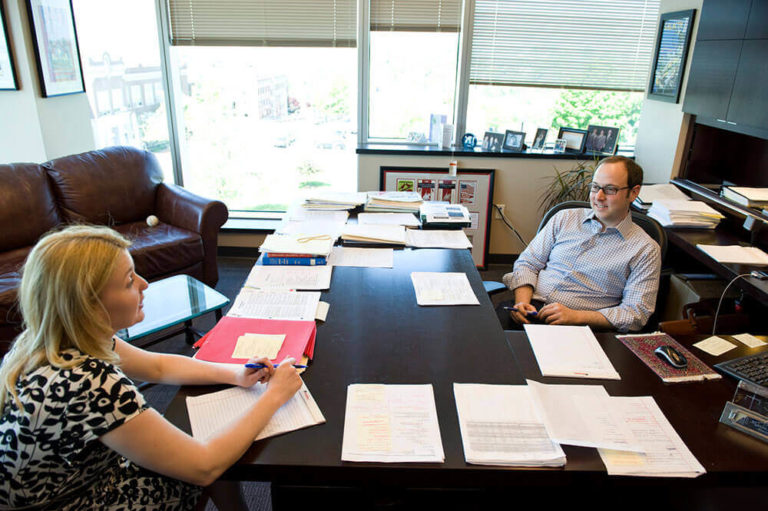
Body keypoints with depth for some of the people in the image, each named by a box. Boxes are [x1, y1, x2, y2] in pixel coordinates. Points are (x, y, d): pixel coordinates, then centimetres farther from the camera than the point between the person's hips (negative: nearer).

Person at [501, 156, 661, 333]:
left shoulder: (646, 250, 5)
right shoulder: (565, 218, 14)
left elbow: (636, 313, -2)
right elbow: (528, 263, 13)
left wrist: (575, 316, -14)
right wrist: (522, 302, -7)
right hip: (532, 306, 3)